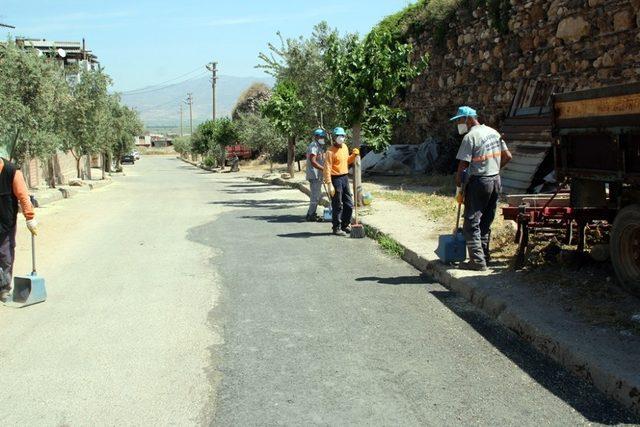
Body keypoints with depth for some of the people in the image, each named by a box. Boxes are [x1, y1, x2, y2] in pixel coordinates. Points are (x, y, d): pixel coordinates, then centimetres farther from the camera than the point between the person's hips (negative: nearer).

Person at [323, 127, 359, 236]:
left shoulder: (345, 147, 10)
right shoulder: (331, 151, -14)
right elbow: (327, 169, -18)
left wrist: (353, 155, 5)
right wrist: (330, 184, -23)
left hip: (345, 178, 8)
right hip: (336, 179, -8)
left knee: (349, 204, 13)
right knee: (337, 206, -1)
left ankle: (346, 225, 26)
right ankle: (337, 228, 9)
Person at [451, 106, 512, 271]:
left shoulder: (470, 136, -14)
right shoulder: (493, 132, 11)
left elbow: (463, 164, -17)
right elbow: (507, 156, 12)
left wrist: (458, 180, -1)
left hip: (479, 182, -8)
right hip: (496, 180, 8)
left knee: (472, 223, -2)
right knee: (486, 222, 16)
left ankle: (477, 261, -3)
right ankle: (484, 255, 22)